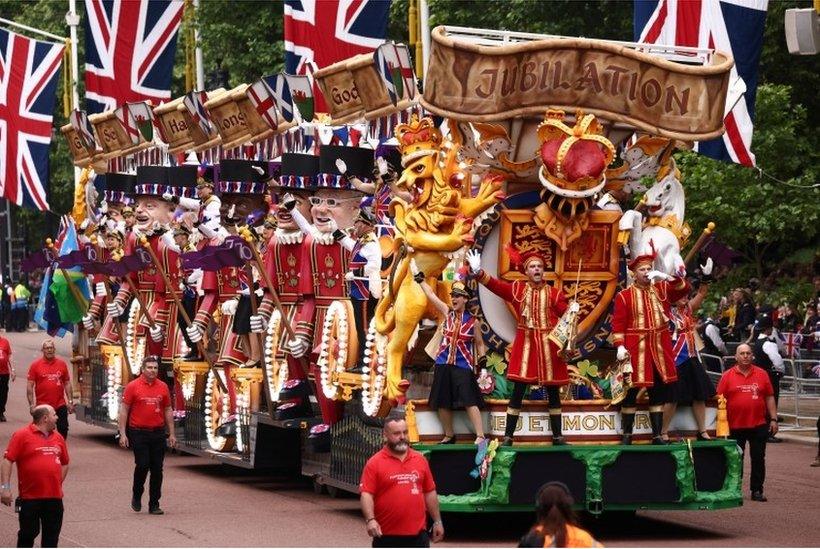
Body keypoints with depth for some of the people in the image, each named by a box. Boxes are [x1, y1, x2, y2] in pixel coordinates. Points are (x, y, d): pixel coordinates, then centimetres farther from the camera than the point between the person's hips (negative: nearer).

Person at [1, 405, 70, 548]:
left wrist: (58, 482, 13)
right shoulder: (22, 435, -5)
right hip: (30, 497, -5)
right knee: (28, 533, 4)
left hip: (54, 496, 5)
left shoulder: (58, 438, 12)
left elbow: (64, 464, 24)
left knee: (52, 535, 8)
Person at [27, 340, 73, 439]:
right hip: (42, 406, -2)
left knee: (63, 429, 4)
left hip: (60, 405, 2)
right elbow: (30, 386, -3)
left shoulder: (62, 364, 6)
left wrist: (70, 401, 6)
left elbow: (67, 383, 11)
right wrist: (31, 404, -9)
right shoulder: (35, 365, -2)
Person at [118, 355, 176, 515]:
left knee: (157, 469, 3)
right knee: (142, 465, -9)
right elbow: (124, 410, -2)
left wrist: (171, 434, 10)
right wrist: (123, 434, -8)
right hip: (139, 432, -3)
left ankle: (154, 504, 9)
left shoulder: (163, 387, 8)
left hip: (158, 433, 3)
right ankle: (137, 495, 17)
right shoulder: (133, 386, -3)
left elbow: (168, 411, 14)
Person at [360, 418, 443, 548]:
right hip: (387, 536, -3)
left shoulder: (420, 460, 9)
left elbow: (430, 493, 14)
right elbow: (366, 494, -12)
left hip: (417, 534, 3)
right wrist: (370, 520, -27)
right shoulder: (375, 463, -4)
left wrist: (437, 521, 12)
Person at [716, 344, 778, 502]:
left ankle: (757, 491, 11)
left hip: (758, 425, 1)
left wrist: (773, 419, 3)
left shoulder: (761, 374, 6)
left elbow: (769, 398, 9)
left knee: (758, 459, 3)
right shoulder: (727, 376, 1)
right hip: (735, 426, -1)